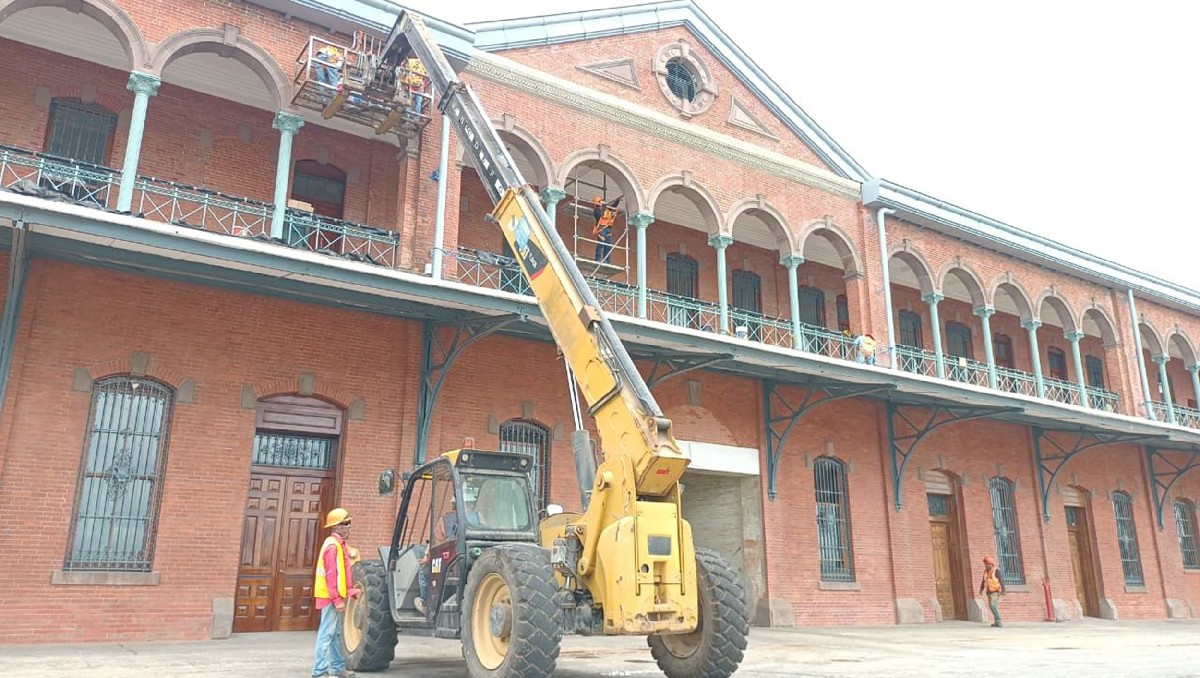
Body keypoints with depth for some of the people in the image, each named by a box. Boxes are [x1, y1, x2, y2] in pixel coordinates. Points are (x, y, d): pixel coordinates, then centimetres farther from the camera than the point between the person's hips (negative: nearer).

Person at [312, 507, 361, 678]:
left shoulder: (341, 544, 14)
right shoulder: (332, 545, -16)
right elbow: (331, 575, -21)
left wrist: (352, 590, 14)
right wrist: (337, 599, -23)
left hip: (337, 596, 10)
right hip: (331, 597, -10)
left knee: (336, 634, 17)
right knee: (327, 633, -7)